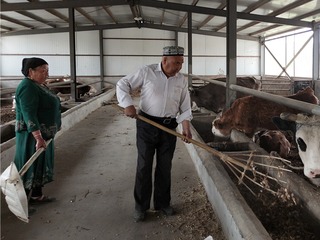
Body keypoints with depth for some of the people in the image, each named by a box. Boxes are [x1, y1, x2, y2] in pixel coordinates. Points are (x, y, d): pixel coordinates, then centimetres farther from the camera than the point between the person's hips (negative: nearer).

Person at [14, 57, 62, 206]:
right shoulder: (27, 87, -19)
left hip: (43, 132, 10)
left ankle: (37, 195, 26)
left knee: (41, 164, 15)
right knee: (30, 165, -2)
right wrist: (38, 137, -32)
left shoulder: (38, 85, 12)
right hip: (32, 135, -10)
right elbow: (29, 114, -27)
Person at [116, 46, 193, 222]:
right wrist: (128, 104, -14)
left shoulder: (182, 80, 4)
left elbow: (185, 106, 5)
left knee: (165, 167, 10)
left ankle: (163, 203, 25)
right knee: (144, 166, 2)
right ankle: (140, 206, 15)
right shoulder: (147, 72, -7)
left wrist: (186, 126, -8)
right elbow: (122, 85, -1)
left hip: (169, 127, 3)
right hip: (147, 125, -3)